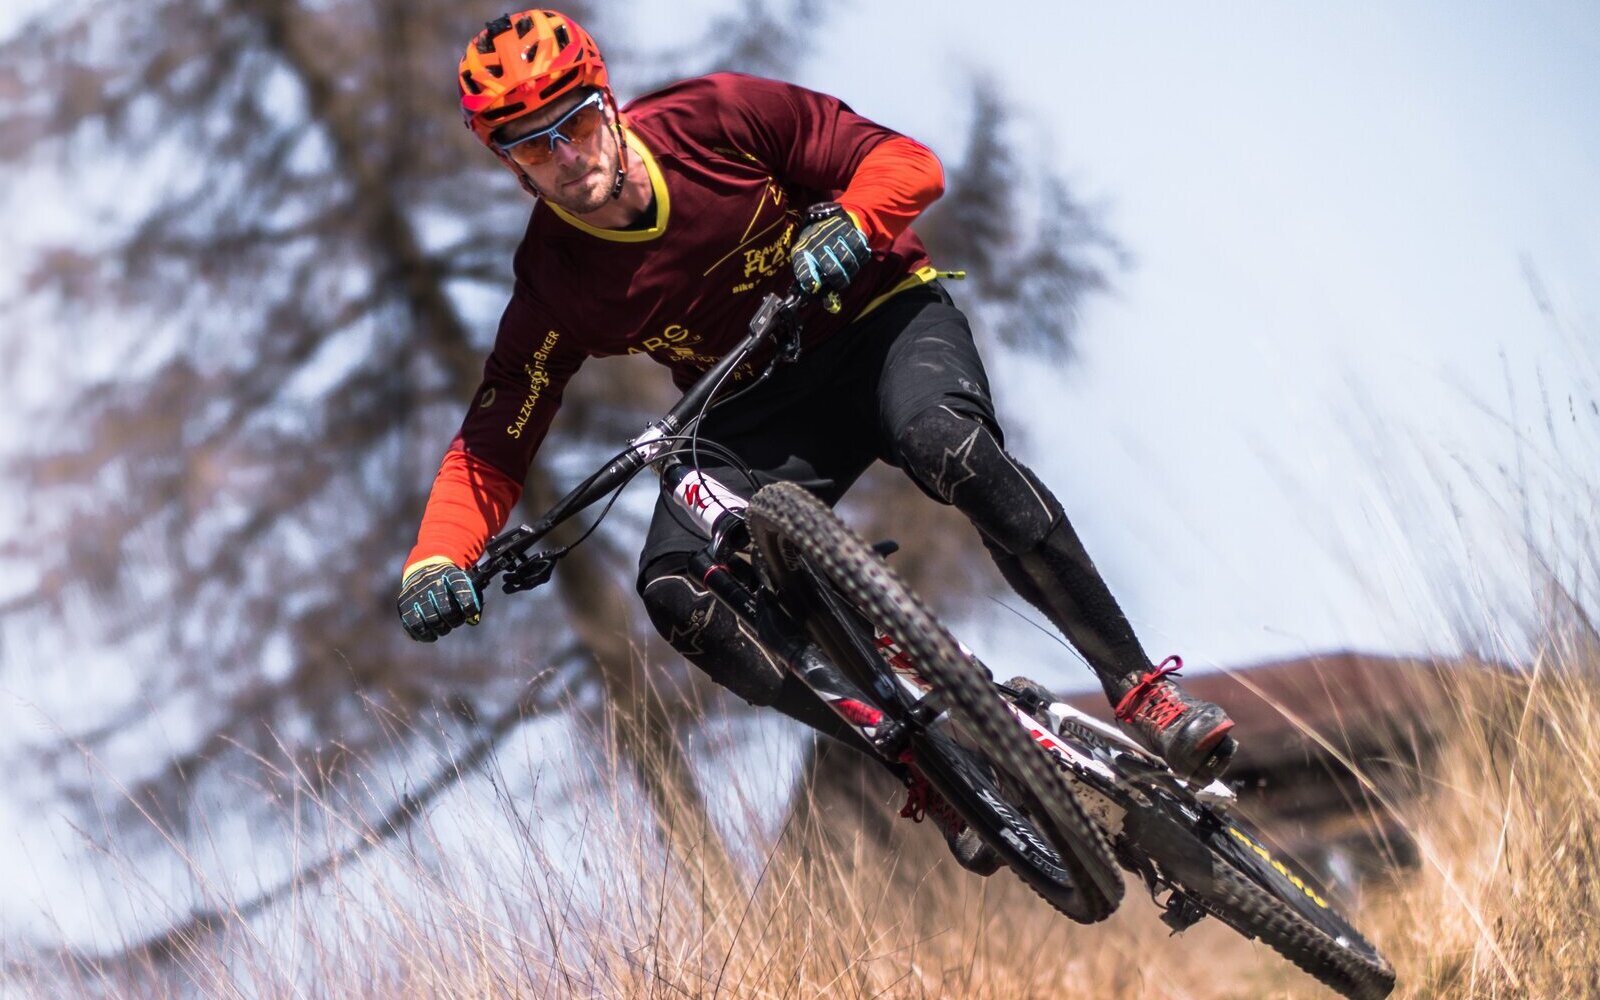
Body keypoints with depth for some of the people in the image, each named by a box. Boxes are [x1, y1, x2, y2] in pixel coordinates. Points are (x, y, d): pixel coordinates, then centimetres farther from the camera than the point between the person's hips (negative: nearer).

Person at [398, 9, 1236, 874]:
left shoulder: (715, 120, -17)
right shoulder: (554, 287, -13)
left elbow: (905, 163, -13)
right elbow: (490, 449, -9)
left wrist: (846, 221, -35)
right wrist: (434, 564, -27)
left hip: (878, 316, -2)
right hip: (756, 418, 2)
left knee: (948, 444, -36)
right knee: (676, 592, -24)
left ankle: (1138, 686, -25)